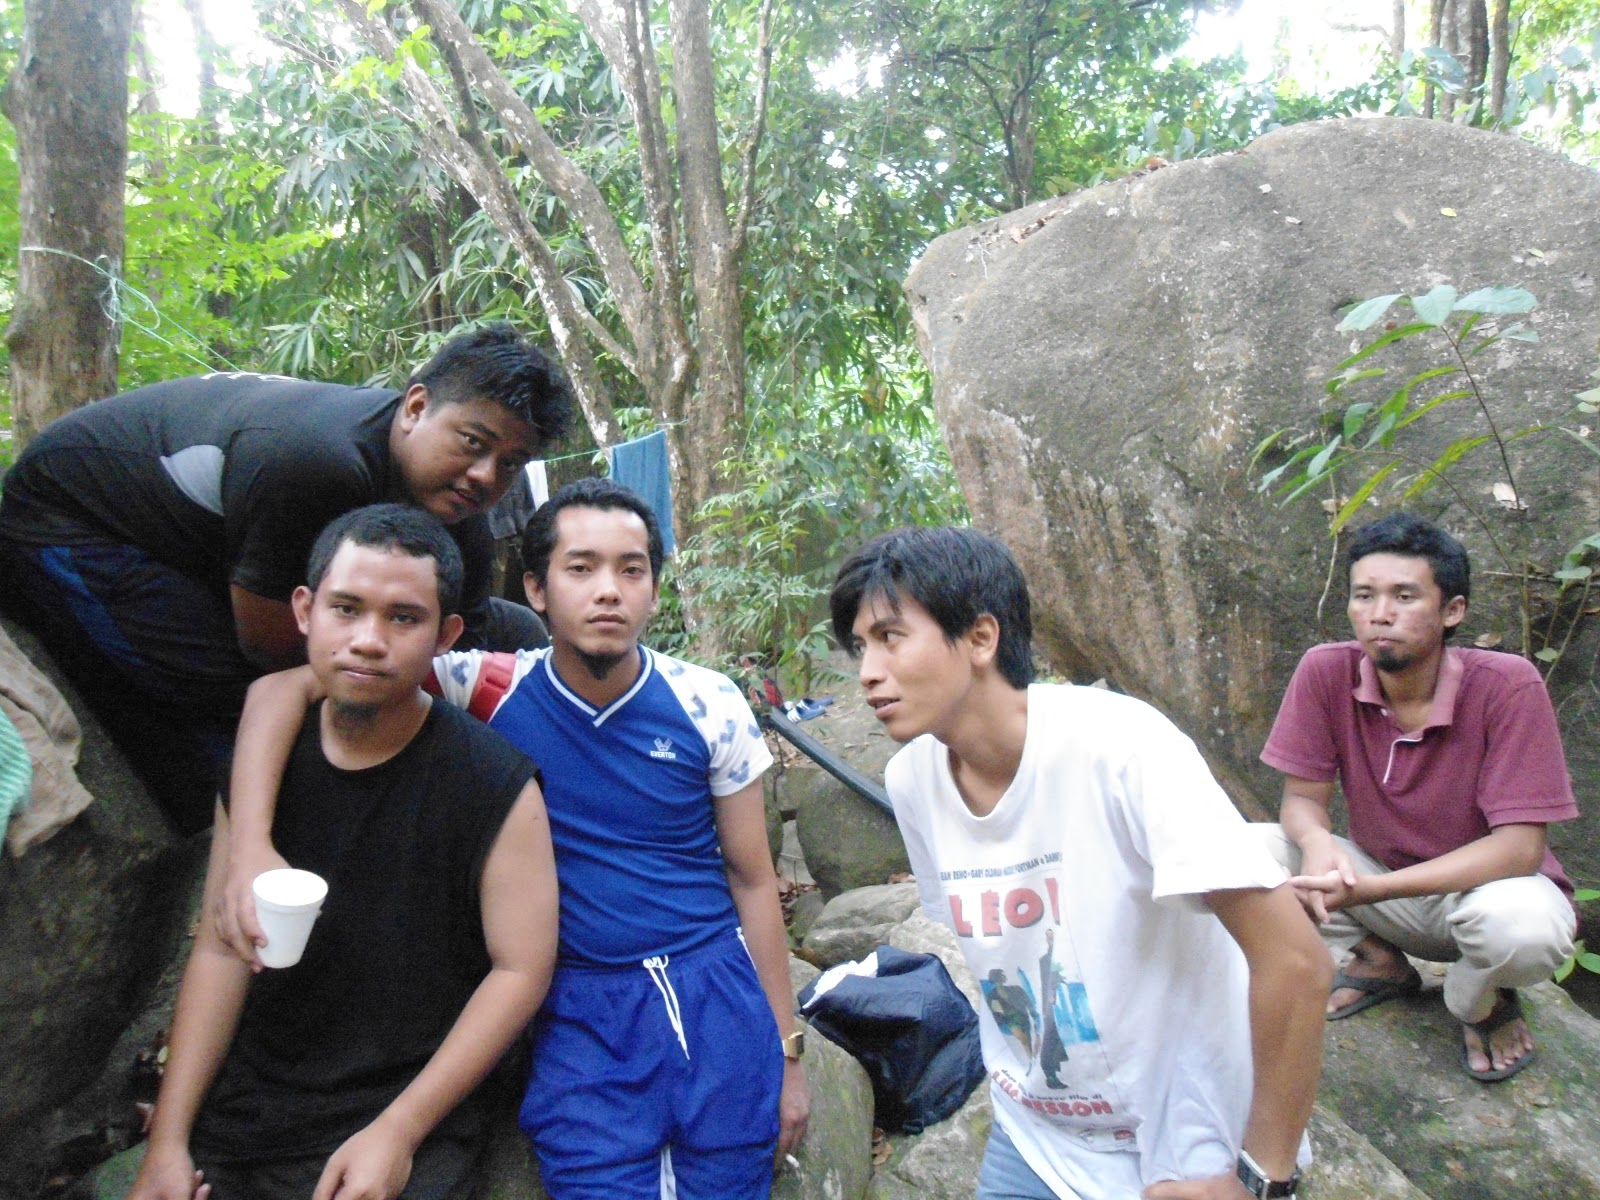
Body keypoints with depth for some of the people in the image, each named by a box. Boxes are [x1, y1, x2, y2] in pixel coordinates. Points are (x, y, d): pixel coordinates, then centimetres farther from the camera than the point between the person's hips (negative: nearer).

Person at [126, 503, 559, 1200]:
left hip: (408, 1115, -4)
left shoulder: (496, 786, -15)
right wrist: (167, 1142, -4)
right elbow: (223, 948, 0)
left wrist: (397, 1132, -16)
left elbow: (521, 969, -13)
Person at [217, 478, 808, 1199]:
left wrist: (787, 1051, 5)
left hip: (716, 991, 1)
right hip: (582, 1012, -1)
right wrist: (252, 845, -29)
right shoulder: (492, 689, -10)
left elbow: (752, 880, 1)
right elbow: (284, 687, -14)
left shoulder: (709, 706, -6)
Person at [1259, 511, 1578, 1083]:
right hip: (1379, 877, 3)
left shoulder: (1508, 685, -24)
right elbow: (1302, 798, -9)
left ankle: (1480, 1003, 2)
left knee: (1521, 924, -37)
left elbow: (1519, 846, -26)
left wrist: (1372, 888, -38)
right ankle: (1379, 964, 7)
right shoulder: (1326, 672, -16)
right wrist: (1316, 841, -36)